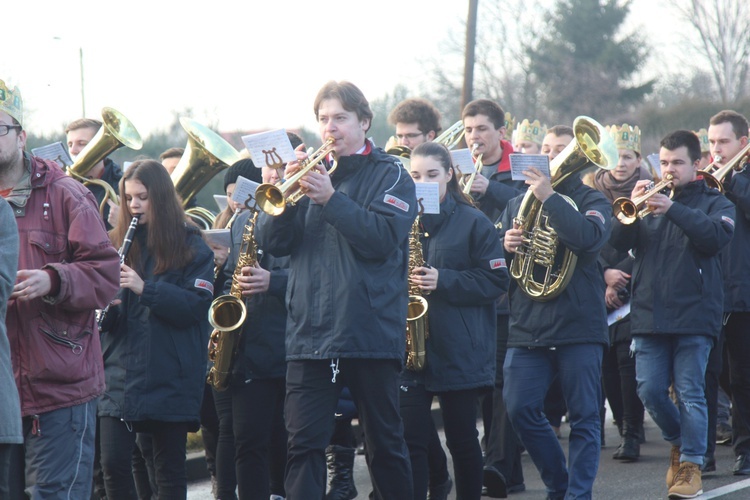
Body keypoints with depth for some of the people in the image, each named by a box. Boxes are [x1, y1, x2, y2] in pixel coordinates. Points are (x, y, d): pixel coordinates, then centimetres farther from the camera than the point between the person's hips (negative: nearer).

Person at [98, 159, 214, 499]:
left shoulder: (189, 245, 0)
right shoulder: (116, 242, 10)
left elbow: (197, 305, -11)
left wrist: (145, 288, -21)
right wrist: (105, 308, -12)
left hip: (171, 378, -3)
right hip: (120, 372, 3)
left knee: (170, 469, 4)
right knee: (114, 462, -6)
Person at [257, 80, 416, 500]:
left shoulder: (389, 174, 2)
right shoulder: (313, 171, 13)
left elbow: (384, 238, -15)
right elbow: (272, 241, 5)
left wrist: (330, 198, -21)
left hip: (370, 334, -3)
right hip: (310, 334, 3)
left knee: (386, 442, 8)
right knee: (304, 444, -4)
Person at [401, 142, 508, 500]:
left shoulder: (473, 222, 0)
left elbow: (496, 281, -5)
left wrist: (443, 281, -17)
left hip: (459, 351, -2)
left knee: (462, 440, 7)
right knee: (411, 439, -4)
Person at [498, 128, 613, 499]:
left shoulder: (590, 201, 3)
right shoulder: (516, 205, 16)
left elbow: (590, 238, -19)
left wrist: (549, 198, -19)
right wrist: (505, 246, -7)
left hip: (578, 326, -4)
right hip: (528, 326, 4)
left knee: (584, 418, -2)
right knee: (520, 409, -4)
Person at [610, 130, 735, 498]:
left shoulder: (713, 203, 7)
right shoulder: (649, 198, 15)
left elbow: (717, 236, -15)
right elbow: (617, 243, 4)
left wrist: (674, 210, -24)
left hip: (694, 313, -3)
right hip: (649, 313, 3)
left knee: (691, 392, -5)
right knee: (650, 391, 0)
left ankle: (691, 466, 0)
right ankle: (679, 442, 24)